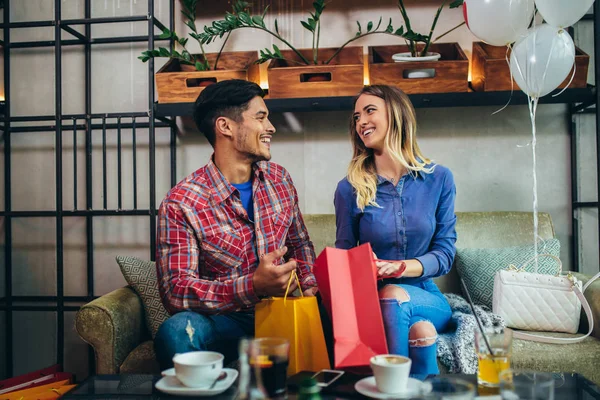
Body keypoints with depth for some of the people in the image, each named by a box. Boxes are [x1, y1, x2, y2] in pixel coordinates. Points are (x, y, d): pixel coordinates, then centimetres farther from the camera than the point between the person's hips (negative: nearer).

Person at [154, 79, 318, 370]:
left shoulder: (279, 179, 7)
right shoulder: (181, 203, -11)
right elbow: (174, 290, -17)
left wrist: (311, 286, -3)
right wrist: (253, 285, -31)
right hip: (226, 321, -4)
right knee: (176, 332, -36)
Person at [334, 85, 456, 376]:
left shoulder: (439, 179, 1)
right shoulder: (350, 189, -2)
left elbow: (444, 253, 0)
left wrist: (400, 267, -20)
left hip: (426, 297, 1)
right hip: (370, 298, -1)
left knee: (393, 296, -34)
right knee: (420, 329, -34)